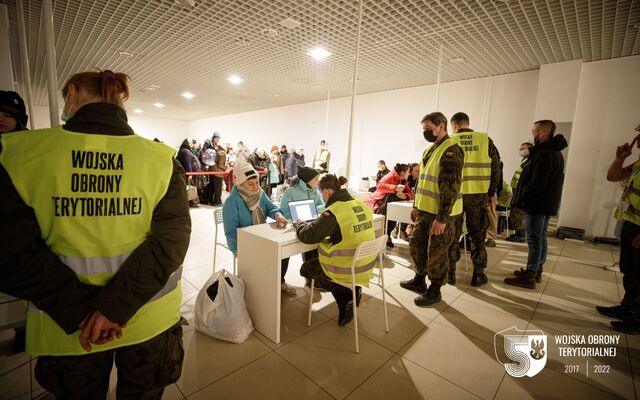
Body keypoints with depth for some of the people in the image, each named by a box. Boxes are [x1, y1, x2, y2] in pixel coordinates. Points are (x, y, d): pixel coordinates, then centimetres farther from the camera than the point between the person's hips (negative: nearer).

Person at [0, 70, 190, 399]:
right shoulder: (161, 159, -10)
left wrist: (80, 311, -13)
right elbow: (173, 235, -19)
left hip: (66, 326, 0)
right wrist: (115, 305, -18)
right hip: (151, 319, 1)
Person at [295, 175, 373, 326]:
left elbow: (308, 236, -19)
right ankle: (351, 290, 15)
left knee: (305, 268, 19)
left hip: (347, 270, -8)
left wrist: (299, 224, 2)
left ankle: (348, 293, 7)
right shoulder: (362, 205, 0)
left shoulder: (333, 212, -22)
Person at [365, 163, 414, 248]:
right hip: (375, 203, -6)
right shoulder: (391, 176, -15)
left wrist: (404, 195, -26)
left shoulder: (403, 181, 7)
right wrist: (395, 188, -43)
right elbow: (380, 185, -32)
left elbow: (410, 193, -3)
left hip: (389, 205, 6)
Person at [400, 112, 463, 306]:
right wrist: (416, 205, 19)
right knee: (416, 244, 17)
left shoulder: (451, 150, -15)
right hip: (425, 210, 9)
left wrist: (442, 218, -22)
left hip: (441, 213, -9)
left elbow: (451, 187, -21)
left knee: (436, 253, 4)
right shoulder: (429, 150, 14)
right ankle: (419, 281, 36)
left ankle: (434, 292, 22)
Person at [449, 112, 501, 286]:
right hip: (478, 194, 1)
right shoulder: (485, 140, 3)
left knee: (452, 235, 10)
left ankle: (450, 273, 17)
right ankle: (478, 275, 20)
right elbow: (495, 169, 2)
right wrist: (492, 194, 9)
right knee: (478, 236, 13)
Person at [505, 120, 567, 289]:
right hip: (547, 203, 10)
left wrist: (520, 198, -16)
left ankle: (529, 277, 3)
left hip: (536, 204, -10)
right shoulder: (555, 152, 16)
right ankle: (537, 271, 26)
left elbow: (537, 183, -23)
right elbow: (554, 180, 20)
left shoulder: (543, 153, -18)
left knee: (534, 240, -5)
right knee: (541, 238, 16)